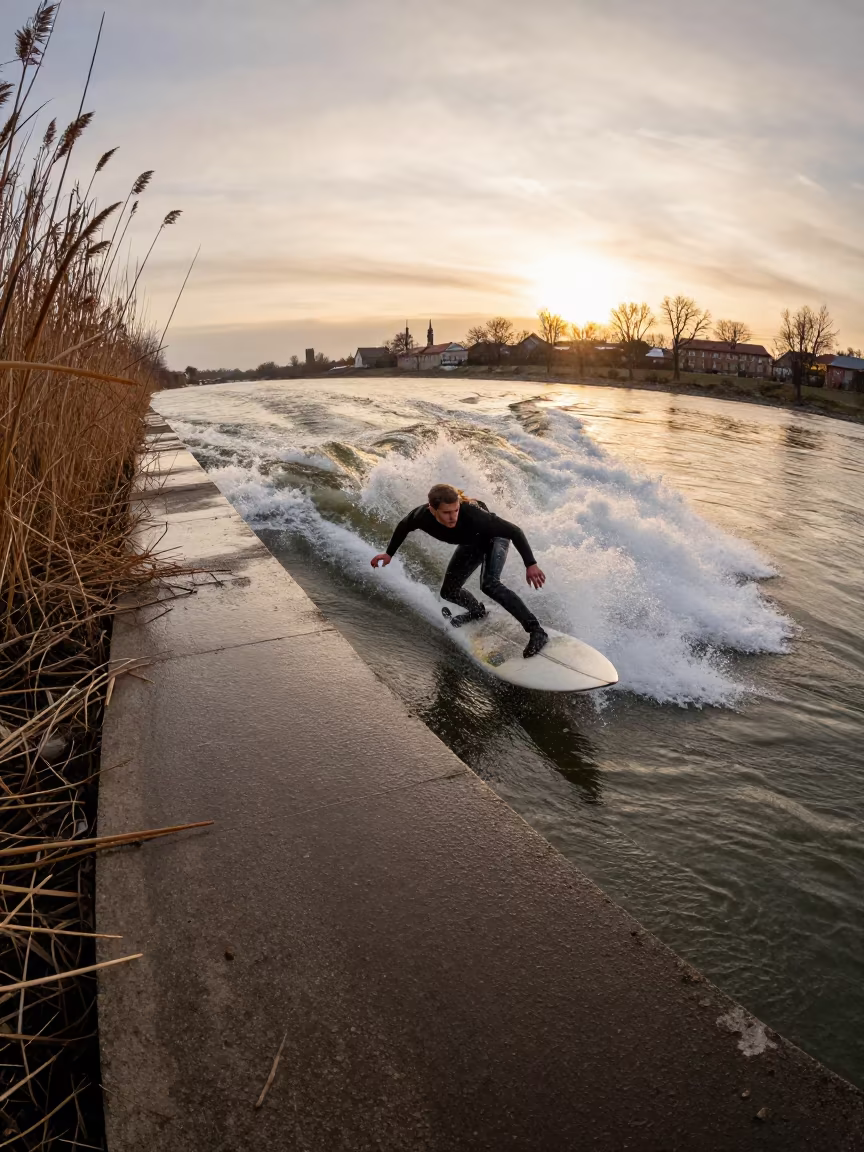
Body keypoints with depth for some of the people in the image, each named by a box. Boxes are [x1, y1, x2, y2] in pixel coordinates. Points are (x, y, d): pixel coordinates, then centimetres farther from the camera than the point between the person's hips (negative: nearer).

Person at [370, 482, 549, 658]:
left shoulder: (472, 514, -43)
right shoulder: (422, 516, -31)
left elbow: (514, 531, -35)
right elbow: (403, 527, -5)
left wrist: (530, 564, -41)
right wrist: (389, 553, 5)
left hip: (494, 537, -5)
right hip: (472, 543, 5)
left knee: (489, 584, -29)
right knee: (449, 591, 8)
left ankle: (536, 631, -26)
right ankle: (477, 610, 42)